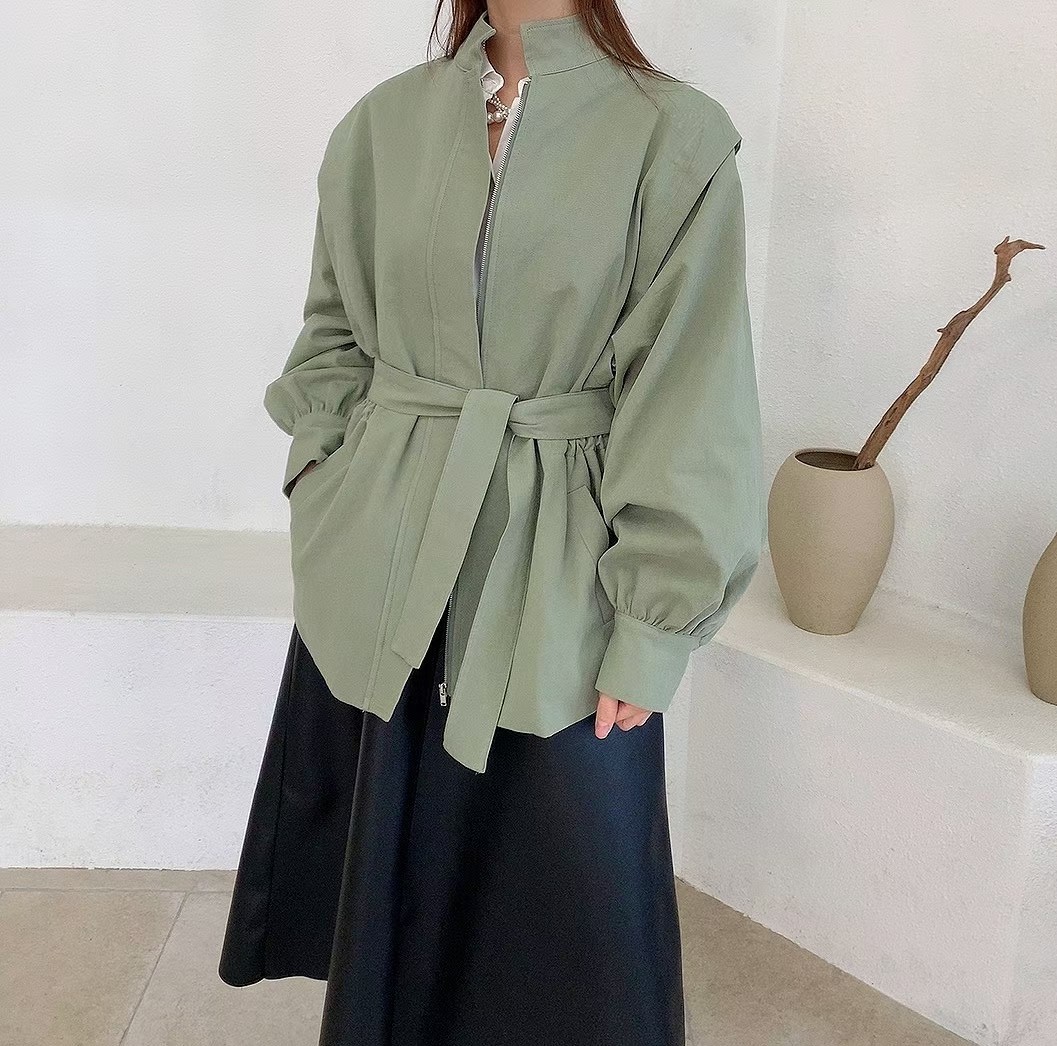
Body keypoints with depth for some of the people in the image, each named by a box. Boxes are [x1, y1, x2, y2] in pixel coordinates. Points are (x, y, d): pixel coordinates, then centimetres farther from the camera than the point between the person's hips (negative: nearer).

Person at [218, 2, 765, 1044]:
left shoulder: (675, 136, -6)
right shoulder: (383, 120, 5)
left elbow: (688, 401, -9)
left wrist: (650, 630, -11)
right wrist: (320, 487, 2)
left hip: (554, 579, -3)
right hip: (378, 563, 4)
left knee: (560, 880, 7)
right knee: (386, 860, 17)